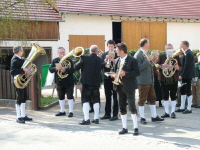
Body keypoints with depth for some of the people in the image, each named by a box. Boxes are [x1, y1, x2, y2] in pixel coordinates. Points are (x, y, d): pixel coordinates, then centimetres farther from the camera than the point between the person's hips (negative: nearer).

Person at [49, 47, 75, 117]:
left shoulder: (69, 60, -5)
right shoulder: (55, 61, 6)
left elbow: (72, 70, -16)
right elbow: (50, 69, -4)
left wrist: (65, 69, -33)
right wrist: (56, 68, -25)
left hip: (68, 82, -4)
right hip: (59, 82, 4)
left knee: (70, 96, -4)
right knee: (61, 97, 13)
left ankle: (71, 111, 1)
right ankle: (62, 111, 25)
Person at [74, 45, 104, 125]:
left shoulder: (85, 58, -11)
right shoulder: (100, 60, -2)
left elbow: (76, 67, -5)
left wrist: (80, 61, 12)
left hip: (86, 82, -3)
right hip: (96, 83, 3)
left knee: (85, 100, 0)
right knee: (96, 100, 13)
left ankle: (86, 119, -7)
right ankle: (96, 118, 15)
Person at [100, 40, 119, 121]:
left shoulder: (117, 54, -1)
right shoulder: (104, 55, 11)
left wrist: (113, 60, -22)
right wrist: (106, 59, -14)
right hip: (107, 77, 4)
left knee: (115, 97, -2)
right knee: (107, 96, 10)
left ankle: (115, 114, 2)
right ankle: (107, 114, 17)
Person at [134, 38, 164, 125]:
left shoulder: (147, 53, 14)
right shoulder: (138, 55, -14)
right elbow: (139, 67, -23)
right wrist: (147, 60, -26)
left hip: (150, 80, 9)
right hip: (143, 81, -9)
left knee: (152, 98, 12)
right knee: (142, 99, 1)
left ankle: (154, 116, 20)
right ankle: (142, 118, 9)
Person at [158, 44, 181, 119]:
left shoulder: (176, 57, 7)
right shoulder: (161, 56, 4)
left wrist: (178, 67, -15)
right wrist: (162, 65, -21)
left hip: (174, 79, 0)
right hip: (164, 79, 0)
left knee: (173, 96, 2)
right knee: (165, 96, 5)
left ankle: (173, 112, 9)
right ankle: (166, 112, 13)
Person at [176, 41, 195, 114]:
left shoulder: (188, 54, -18)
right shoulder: (188, 53, 12)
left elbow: (187, 66, -22)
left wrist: (182, 75, -19)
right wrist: (182, 75, 11)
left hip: (187, 75, -10)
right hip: (185, 75, 10)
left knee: (188, 91, -2)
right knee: (182, 91, 14)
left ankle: (189, 108, 5)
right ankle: (182, 107, 21)